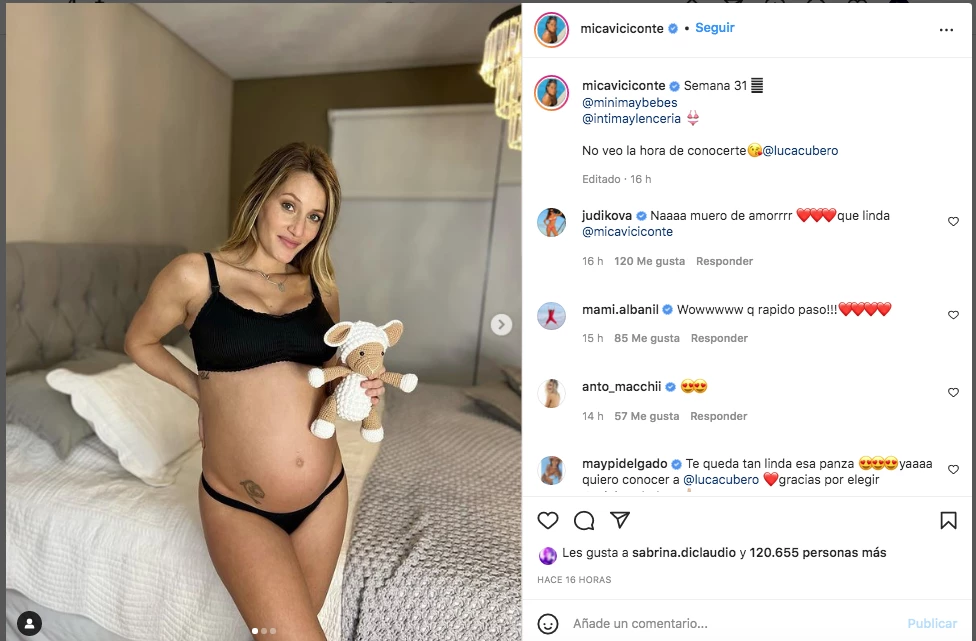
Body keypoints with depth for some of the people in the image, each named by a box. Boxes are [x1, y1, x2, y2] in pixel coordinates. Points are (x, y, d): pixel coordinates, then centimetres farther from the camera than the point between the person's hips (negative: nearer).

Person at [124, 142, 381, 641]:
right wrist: (202, 391, 3)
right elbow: (139, 343, 12)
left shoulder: (320, 285, 3)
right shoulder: (195, 275, -6)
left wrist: (361, 388, -4)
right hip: (238, 506, -3)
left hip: (326, 495, 4)